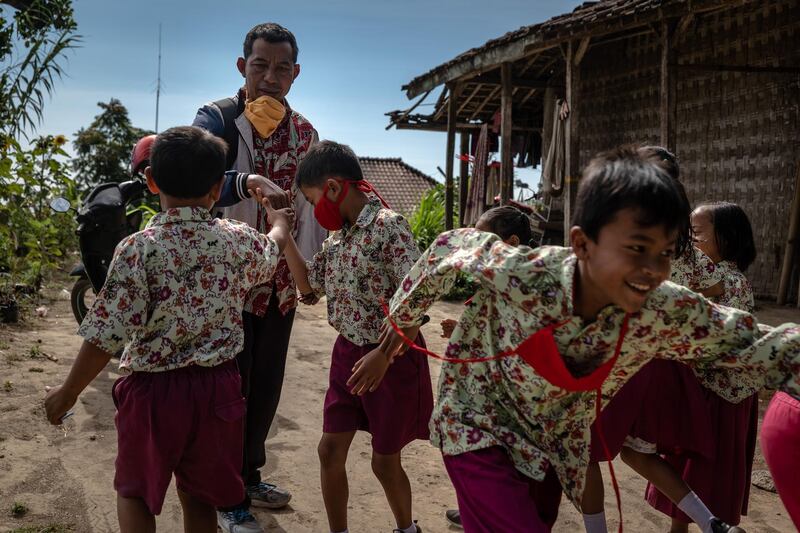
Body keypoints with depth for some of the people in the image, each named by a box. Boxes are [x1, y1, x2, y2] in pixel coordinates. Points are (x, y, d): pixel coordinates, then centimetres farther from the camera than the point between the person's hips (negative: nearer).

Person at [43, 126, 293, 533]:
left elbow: (107, 336, -15)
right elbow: (273, 250, 19)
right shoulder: (239, 242, -6)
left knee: (135, 492, 19)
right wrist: (280, 219, 41)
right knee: (199, 497, 18)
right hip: (216, 387, 3)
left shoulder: (138, 249, -16)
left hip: (153, 389, -3)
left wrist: (68, 391, -1)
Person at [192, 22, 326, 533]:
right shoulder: (217, 119, -9)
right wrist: (246, 184, -42)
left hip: (283, 282, 5)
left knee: (266, 386, 16)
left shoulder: (305, 131, 6)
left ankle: (249, 476, 35)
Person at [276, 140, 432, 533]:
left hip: (392, 358, -7)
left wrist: (383, 355, -30)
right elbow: (310, 288, 12)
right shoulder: (339, 233, 5)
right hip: (348, 353, 7)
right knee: (330, 450, 8)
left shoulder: (388, 225, -19)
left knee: (384, 461, 9)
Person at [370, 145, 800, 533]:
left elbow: (748, 347, -10)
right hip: (478, 427, -4)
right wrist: (403, 319, 0)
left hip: (552, 446, 5)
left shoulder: (665, 311, -23)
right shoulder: (520, 274, -32)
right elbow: (451, 247, -13)